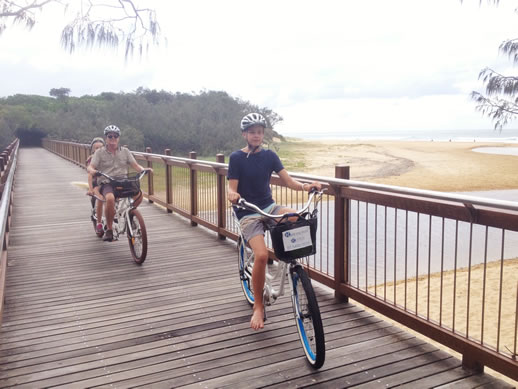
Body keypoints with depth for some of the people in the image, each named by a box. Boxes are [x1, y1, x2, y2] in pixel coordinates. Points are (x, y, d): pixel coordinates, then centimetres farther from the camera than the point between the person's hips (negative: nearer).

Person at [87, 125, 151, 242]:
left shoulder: (125, 151, 12)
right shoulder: (100, 152, 6)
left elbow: (135, 165, 7)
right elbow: (90, 167, -3)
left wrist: (144, 170, -15)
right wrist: (92, 171, -28)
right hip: (106, 184, -3)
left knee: (139, 194, -24)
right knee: (110, 198, -36)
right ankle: (109, 229, -18)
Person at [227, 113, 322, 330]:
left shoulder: (269, 156, 6)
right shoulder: (236, 158, -4)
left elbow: (288, 181, -3)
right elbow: (231, 190, -8)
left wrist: (306, 186, -23)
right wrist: (232, 195, -33)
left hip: (269, 207, 4)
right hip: (248, 214, -4)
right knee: (261, 255, -25)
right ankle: (258, 307, -5)